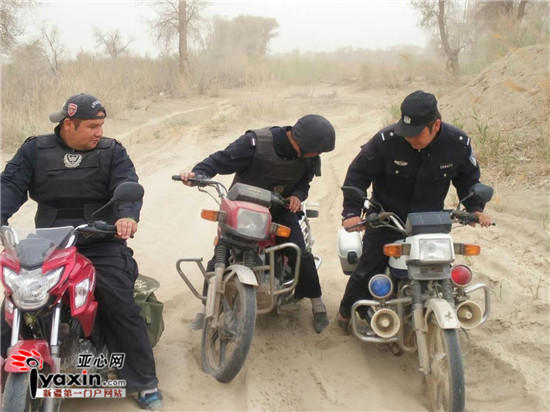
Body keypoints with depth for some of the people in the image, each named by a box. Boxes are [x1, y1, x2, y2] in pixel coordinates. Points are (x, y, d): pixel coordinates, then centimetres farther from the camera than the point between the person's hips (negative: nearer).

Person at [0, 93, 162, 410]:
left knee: (121, 307, -13)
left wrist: (128, 215, -33)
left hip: (102, 244, -2)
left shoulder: (112, 152, 4)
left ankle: (145, 382, -1)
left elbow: (127, 185, -10)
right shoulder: (35, 150, 7)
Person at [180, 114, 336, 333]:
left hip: (281, 207, 2)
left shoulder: (309, 158, -11)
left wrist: (298, 195, -16)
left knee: (301, 256, -12)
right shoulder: (255, 142, -27)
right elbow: (222, 159, -21)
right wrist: (198, 173, -38)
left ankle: (317, 303, 10)